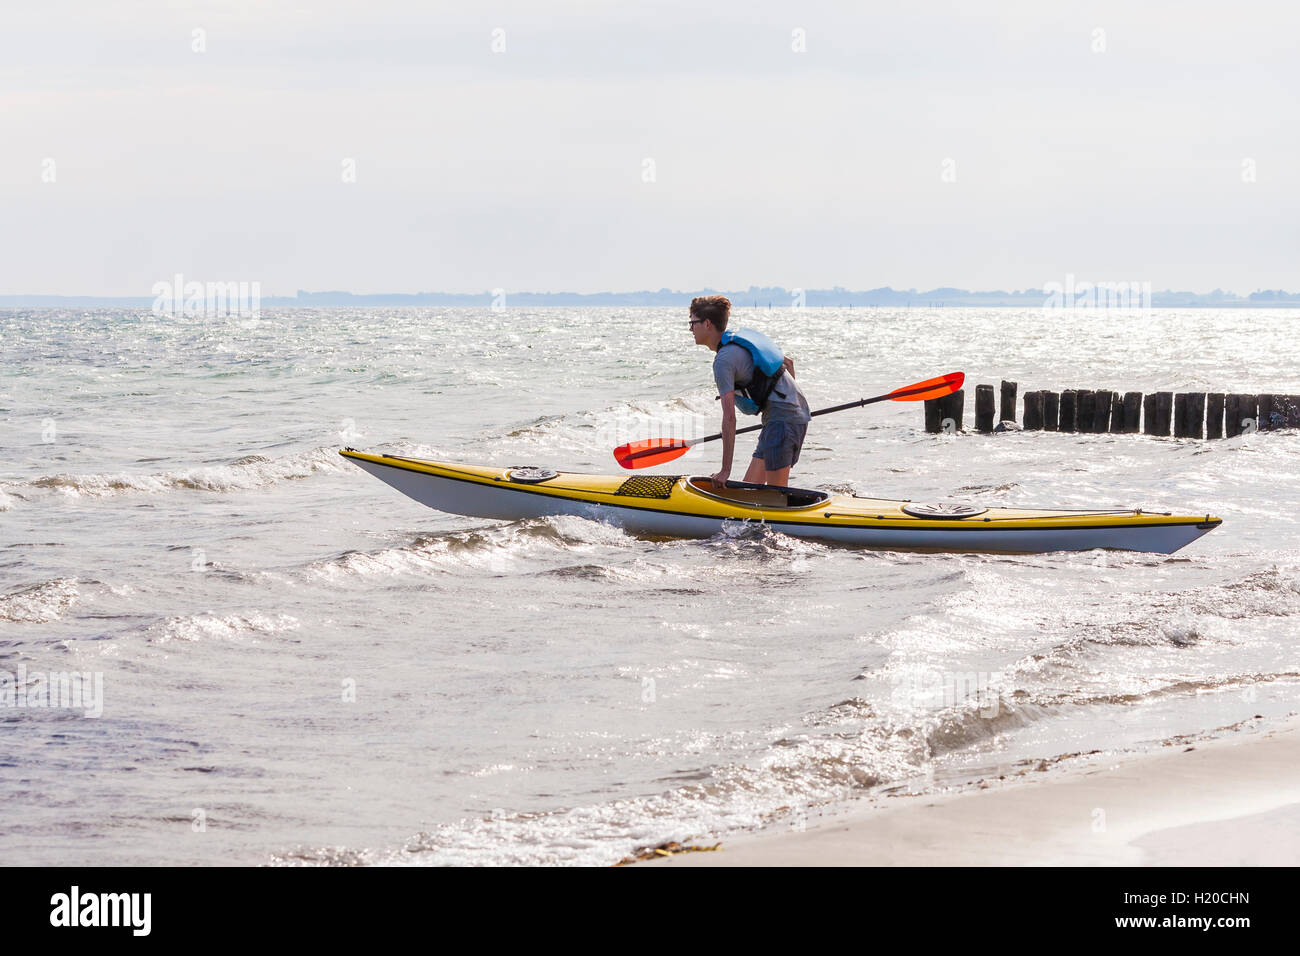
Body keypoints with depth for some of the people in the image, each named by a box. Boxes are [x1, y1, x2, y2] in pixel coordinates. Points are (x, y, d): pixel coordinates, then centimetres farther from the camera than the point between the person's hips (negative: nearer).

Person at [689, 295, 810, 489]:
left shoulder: (724, 360, -14)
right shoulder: (741, 336, 14)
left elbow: (729, 417, -19)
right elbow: (788, 362, 26)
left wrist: (726, 470, -18)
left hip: (783, 418, -10)